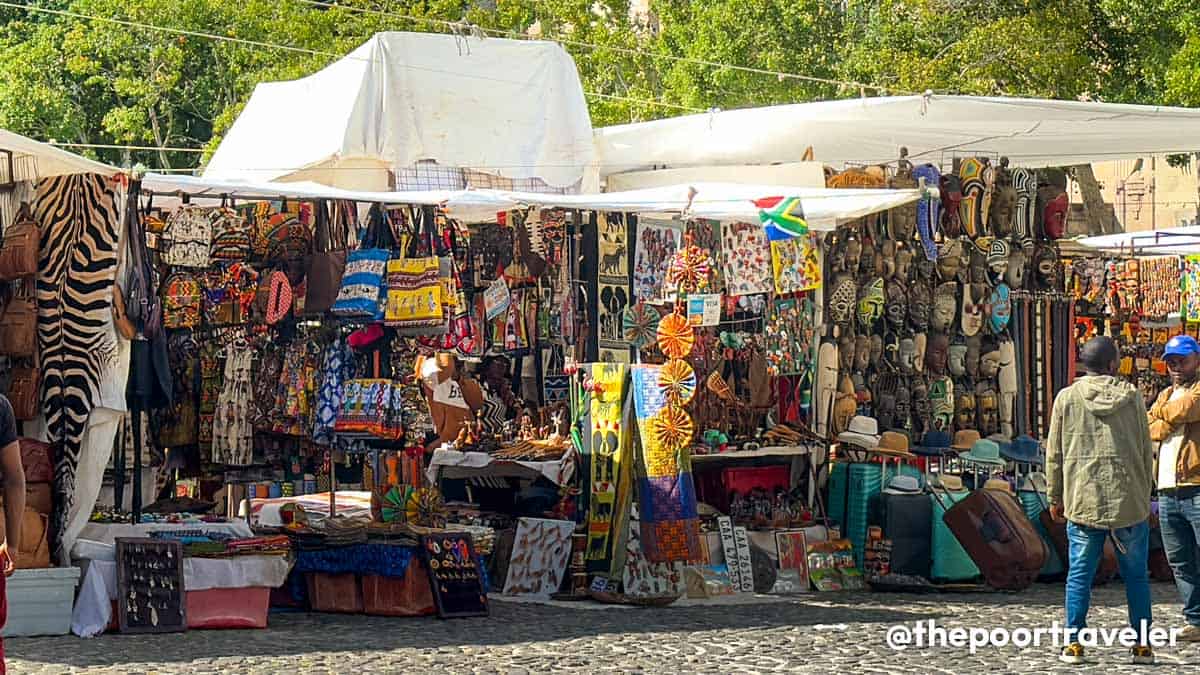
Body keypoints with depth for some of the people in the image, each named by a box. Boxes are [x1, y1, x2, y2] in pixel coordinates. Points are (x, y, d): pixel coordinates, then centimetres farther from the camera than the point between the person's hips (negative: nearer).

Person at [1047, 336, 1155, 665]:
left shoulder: (1066, 398, 0)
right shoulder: (1132, 397, 0)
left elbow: (1054, 454, 3)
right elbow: (1146, 451, 4)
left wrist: (1055, 497, 13)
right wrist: (1145, 496, 13)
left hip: (1082, 502, 0)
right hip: (1129, 501, 0)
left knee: (1079, 575, 6)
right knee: (1136, 575, 8)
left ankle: (1074, 643, 4)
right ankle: (1143, 645, 9)